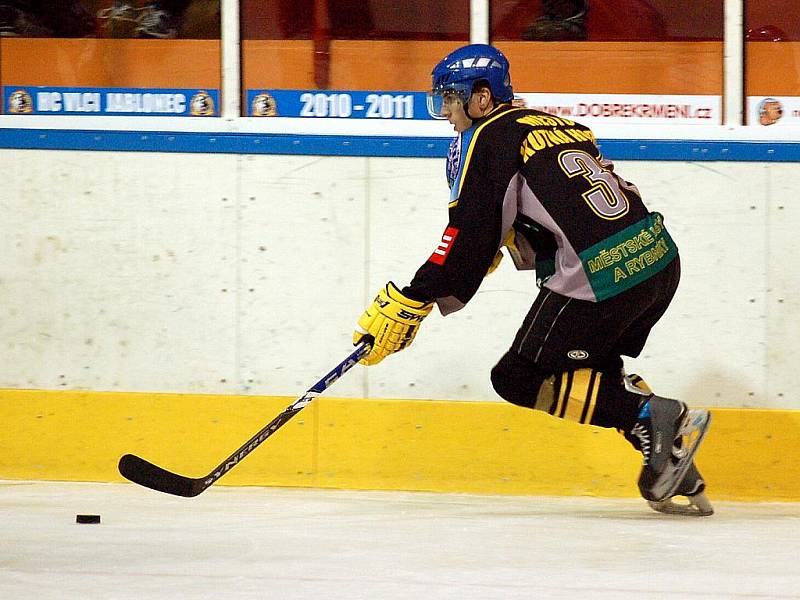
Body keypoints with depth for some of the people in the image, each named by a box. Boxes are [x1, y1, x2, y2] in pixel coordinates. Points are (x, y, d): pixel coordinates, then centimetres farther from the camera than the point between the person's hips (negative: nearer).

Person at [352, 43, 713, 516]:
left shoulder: (490, 138, -3)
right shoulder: (554, 125, 22)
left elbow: (469, 236, -9)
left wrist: (409, 304, -6)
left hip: (601, 278, -9)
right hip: (660, 258, 9)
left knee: (521, 379, 3)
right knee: (591, 364, 28)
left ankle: (658, 417, -8)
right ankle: (681, 482, 17)